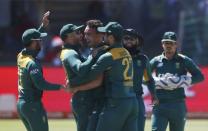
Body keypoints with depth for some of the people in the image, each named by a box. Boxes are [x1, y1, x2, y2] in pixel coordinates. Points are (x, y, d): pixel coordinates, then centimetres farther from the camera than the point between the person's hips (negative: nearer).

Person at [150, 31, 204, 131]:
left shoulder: (183, 61, 6)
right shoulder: (156, 61, 9)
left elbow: (200, 76, -1)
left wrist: (180, 81, -11)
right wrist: (160, 82, -11)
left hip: (178, 106, 0)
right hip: (160, 105, 0)